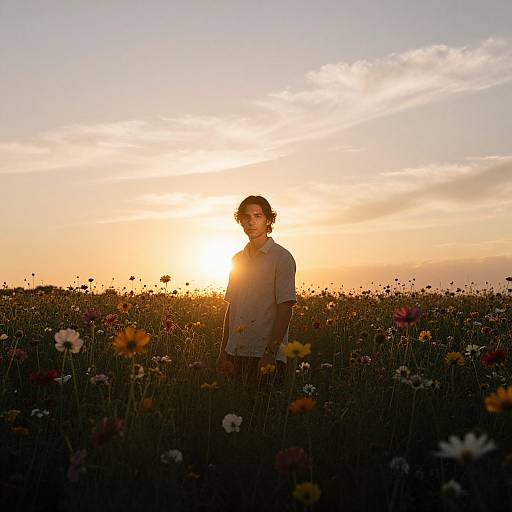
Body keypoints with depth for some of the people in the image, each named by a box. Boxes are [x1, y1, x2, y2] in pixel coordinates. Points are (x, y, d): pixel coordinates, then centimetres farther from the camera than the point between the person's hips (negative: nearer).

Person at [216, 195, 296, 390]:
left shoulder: (282, 258, -6)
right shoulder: (238, 259, 14)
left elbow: (285, 308, -11)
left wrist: (271, 352, -18)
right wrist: (223, 351, 12)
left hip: (264, 354, -6)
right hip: (236, 352, 6)